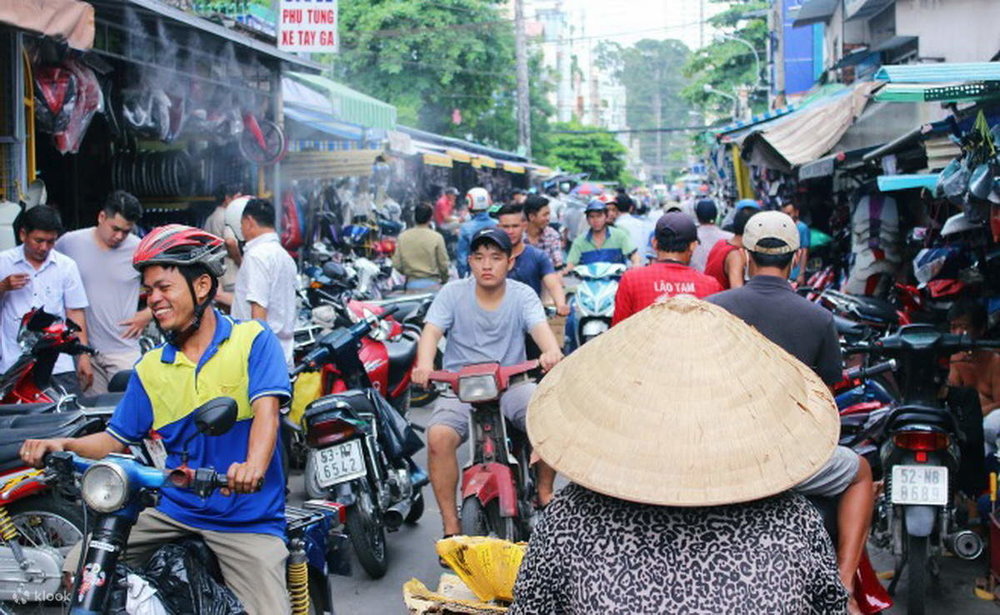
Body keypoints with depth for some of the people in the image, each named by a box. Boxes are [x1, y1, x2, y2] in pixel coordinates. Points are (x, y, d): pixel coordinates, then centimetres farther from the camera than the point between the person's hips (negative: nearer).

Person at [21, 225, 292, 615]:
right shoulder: (150, 367, 12)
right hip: (173, 510, 5)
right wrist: (63, 445, -8)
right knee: (78, 570, -6)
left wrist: (253, 466, -38)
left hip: (247, 520, -4)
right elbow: (116, 439, 11)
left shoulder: (253, 341, -4)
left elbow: (267, 409, -18)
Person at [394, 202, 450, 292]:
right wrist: (444, 280, 15)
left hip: (411, 284, 3)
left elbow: (396, 264, 1)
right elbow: (443, 264, -3)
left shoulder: (402, 237, -1)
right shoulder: (436, 237, -8)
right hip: (431, 283, -3)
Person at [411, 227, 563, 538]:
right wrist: (424, 364, -37)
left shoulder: (522, 295, 1)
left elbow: (540, 326, -17)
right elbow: (431, 331, -14)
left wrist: (552, 351, -42)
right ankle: (451, 525, -13)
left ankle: (545, 493, 2)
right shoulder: (453, 293, 0)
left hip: (511, 382, 1)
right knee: (439, 437, -28)